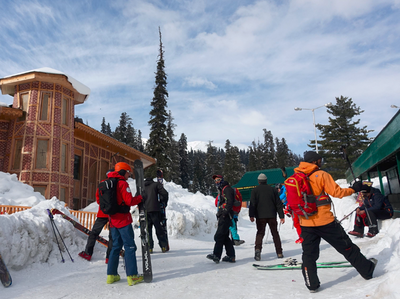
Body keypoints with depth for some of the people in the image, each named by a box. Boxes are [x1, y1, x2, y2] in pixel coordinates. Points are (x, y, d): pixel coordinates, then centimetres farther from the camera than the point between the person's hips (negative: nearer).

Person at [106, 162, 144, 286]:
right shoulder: (122, 183, -13)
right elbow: (129, 201, -18)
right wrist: (140, 198, -3)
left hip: (113, 220, 8)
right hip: (123, 220, -8)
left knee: (116, 246, 15)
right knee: (130, 247, -3)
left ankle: (111, 275, 19)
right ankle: (132, 276, -2)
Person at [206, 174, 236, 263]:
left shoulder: (227, 189, -6)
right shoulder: (221, 190, 25)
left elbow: (230, 202, -18)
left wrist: (225, 211, -24)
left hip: (226, 216, -10)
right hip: (222, 217, 10)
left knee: (218, 236, -12)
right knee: (225, 237, 10)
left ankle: (216, 255, -12)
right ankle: (231, 256, 14)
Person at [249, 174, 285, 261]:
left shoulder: (255, 190, 1)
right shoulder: (273, 189, 8)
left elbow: (252, 204, -8)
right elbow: (278, 204, 8)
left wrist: (251, 215, -7)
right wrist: (281, 216, 10)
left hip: (260, 216, -2)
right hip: (272, 215, 2)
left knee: (260, 233, 4)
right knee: (275, 233, 13)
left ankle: (258, 249, -17)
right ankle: (279, 252, 16)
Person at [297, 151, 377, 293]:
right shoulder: (321, 175, -8)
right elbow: (336, 192, -9)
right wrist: (353, 189, 6)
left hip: (306, 224, 4)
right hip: (325, 221, -3)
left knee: (309, 254, 11)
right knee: (346, 247, 14)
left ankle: (312, 284, 14)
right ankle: (367, 270, 31)